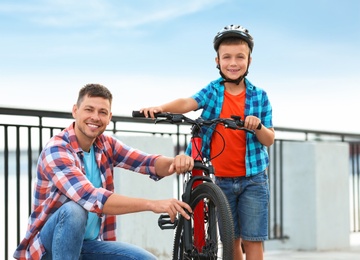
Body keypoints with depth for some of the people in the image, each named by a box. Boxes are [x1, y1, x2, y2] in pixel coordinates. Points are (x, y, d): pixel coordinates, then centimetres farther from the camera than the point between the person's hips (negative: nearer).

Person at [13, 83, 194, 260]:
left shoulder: (106, 145, 2)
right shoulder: (56, 151, -20)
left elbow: (148, 163, -10)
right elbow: (91, 198, -34)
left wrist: (175, 162, -35)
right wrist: (152, 204, -40)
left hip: (90, 244, 6)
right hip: (49, 245, -6)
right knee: (74, 210, -35)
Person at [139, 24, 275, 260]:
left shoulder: (259, 96, 0)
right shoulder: (212, 91, 0)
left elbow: (269, 140, 0)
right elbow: (188, 103, -20)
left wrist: (258, 126, -23)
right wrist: (160, 108, -40)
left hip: (253, 179, -1)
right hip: (221, 180, 1)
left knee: (252, 241, -3)